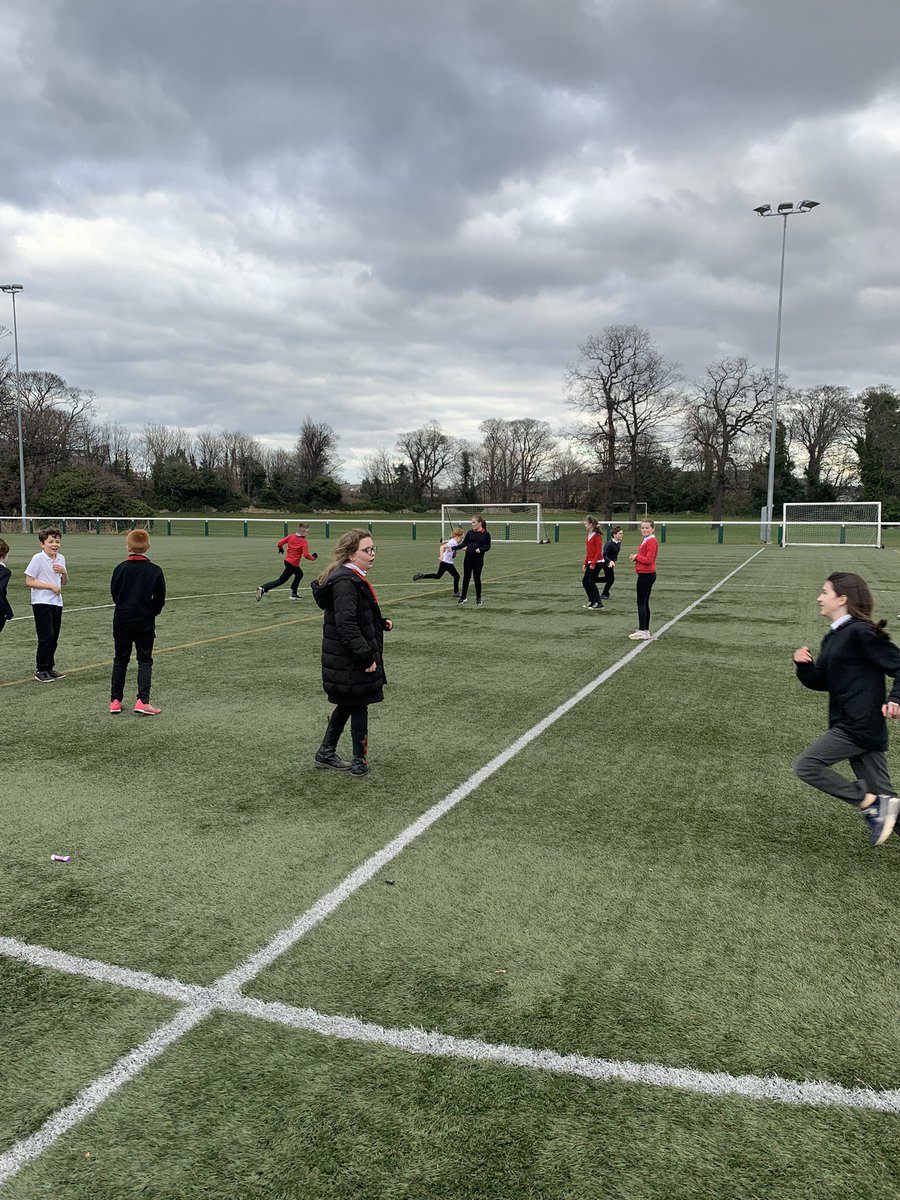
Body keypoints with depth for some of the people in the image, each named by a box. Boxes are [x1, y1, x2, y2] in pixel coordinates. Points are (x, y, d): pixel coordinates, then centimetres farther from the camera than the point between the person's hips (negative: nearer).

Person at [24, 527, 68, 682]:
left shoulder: (60, 558, 8)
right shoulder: (38, 558, -12)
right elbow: (29, 581, -12)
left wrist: (64, 572, -4)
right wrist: (50, 586, -17)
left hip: (57, 602, 7)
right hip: (41, 603, -7)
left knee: (54, 639, 11)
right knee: (46, 638, -7)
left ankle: (49, 668, 22)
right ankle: (41, 671, 3)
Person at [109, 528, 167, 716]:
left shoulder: (121, 568, -7)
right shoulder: (155, 570, -8)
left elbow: (114, 593, 2)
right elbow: (160, 598, -3)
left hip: (122, 621, 1)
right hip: (145, 623, -1)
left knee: (120, 660, 14)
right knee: (145, 660, 5)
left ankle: (115, 700, 16)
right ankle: (142, 701, -7)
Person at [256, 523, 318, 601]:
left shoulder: (291, 536, 1)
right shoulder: (304, 542, -15)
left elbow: (280, 543, -3)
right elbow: (306, 555, -20)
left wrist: (281, 548, 18)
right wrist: (313, 558, -1)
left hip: (287, 560, 8)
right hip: (292, 564, -8)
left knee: (299, 574, 28)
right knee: (281, 580, -3)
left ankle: (293, 594, 30)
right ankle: (263, 588, -15)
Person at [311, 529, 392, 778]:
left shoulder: (352, 578, 11)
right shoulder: (345, 582, -22)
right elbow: (346, 624, -29)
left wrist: (381, 623, 10)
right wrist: (366, 656, -26)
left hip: (346, 661, 10)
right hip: (352, 663, -10)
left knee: (347, 705, 21)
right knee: (358, 707, 3)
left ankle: (326, 752, 32)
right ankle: (359, 762, 16)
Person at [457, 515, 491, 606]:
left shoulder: (486, 534, -2)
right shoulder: (470, 532, 4)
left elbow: (488, 546, 0)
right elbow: (464, 544, 7)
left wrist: (480, 549, -18)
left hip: (478, 559, -2)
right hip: (468, 558, 2)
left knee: (477, 578, 4)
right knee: (466, 577, 6)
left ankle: (478, 598, 18)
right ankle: (463, 597, 18)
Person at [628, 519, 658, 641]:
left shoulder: (652, 542, -16)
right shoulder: (645, 541, 15)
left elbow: (648, 560, -23)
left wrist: (637, 556, -9)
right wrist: (635, 557, 2)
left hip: (646, 575, -10)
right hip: (646, 574, 10)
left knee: (641, 603, -6)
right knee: (644, 603, 14)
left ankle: (642, 631, -4)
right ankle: (646, 630, 21)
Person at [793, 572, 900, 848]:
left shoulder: (861, 632, -13)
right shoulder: (832, 638, 15)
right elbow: (820, 682, 17)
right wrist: (803, 665, -1)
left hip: (860, 726, -9)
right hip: (849, 725, 9)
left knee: (806, 766, -10)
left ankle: (872, 805, -5)